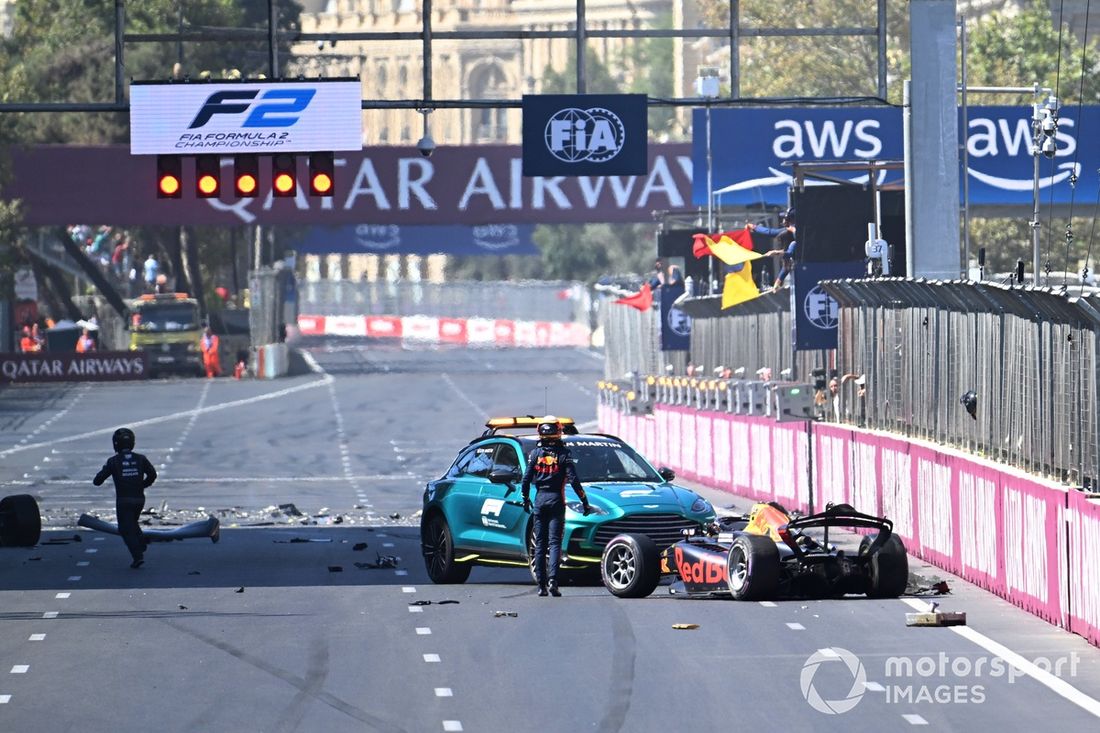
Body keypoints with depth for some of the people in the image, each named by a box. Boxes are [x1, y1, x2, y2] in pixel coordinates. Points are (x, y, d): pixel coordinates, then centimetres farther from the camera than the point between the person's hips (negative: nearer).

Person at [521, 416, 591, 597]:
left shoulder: (535, 453, 2)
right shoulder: (563, 454, -4)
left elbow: (526, 479, 2)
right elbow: (573, 480, -8)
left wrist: (525, 500, 16)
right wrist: (584, 500, -1)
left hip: (540, 500, 2)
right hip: (556, 500, -2)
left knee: (540, 544, 7)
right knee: (554, 542, -3)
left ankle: (541, 585, 5)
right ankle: (552, 580, -21)